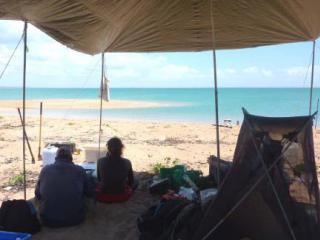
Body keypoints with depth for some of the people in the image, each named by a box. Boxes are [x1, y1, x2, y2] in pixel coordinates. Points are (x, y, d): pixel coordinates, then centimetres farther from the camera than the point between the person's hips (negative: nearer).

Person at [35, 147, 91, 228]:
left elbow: (37, 195, 11)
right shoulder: (80, 170, -3)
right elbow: (88, 193, 10)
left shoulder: (45, 170, 0)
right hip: (74, 220, -1)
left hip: (48, 221, 2)